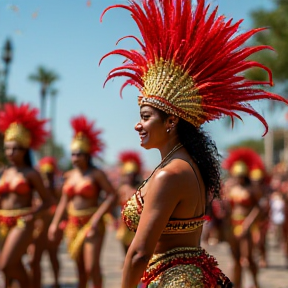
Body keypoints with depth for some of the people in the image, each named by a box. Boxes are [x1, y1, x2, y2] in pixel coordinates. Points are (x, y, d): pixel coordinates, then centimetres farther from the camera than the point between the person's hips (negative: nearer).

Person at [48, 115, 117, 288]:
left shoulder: (96, 174, -7)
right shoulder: (70, 175, 11)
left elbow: (112, 195, -12)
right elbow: (64, 201, 15)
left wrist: (97, 217, -18)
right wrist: (55, 223, 8)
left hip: (92, 224, -6)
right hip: (73, 224, 6)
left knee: (92, 267, -11)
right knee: (81, 267, 11)